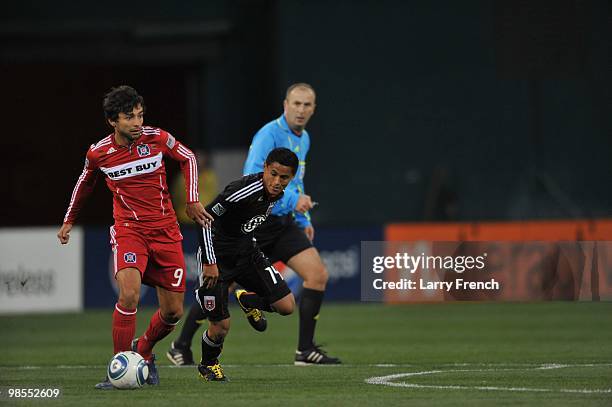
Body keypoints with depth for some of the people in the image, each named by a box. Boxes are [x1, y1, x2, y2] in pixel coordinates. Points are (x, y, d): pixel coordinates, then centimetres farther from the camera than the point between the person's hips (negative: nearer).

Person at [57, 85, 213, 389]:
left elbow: (188, 159, 11)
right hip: (128, 229, -2)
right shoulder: (98, 153, -7)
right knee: (129, 295, -27)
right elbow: (85, 182, 15)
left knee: (173, 312, 3)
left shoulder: (156, 138, -7)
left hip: (165, 231, 2)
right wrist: (69, 220, 25)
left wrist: (192, 201, 5)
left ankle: (143, 349, 34)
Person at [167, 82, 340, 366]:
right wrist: (292, 198, -33)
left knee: (317, 274, -8)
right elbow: (253, 175, -28)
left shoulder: (303, 139, 12)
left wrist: (303, 220, 21)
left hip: (282, 223, 7)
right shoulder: (269, 135, -16)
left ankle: (306, 350, -2)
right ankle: (181, 346, 15)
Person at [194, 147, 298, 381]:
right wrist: (210, 263, -27)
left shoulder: (277, 193, -5)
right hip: (218, 256, -7)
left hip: (247, 252, 7)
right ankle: (208, 366, 23)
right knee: (221, 325, -9)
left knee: (287, 306, -5)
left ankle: (247, 301, 27)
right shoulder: (244, 190, -29)